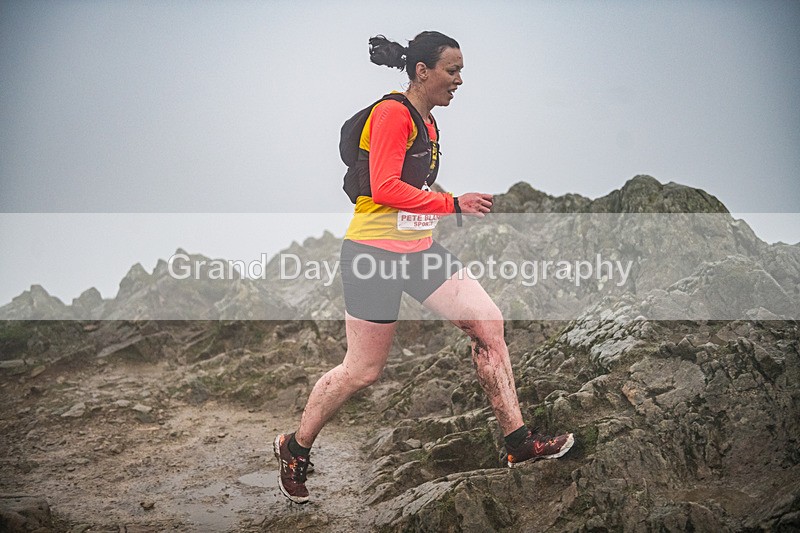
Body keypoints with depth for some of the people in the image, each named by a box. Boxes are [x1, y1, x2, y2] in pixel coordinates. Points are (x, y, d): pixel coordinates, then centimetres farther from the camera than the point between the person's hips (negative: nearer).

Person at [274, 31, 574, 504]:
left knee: (488, 322, -1)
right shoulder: (392, 113, -14)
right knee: (363, 371, -1)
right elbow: (385, 188, -24)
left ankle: (518, 442, 6)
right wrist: (453, 203, -22)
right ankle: (295, 449, 21)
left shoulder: (429, 123, 14)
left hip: (419, 249, 9)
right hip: (375, 252, -9)